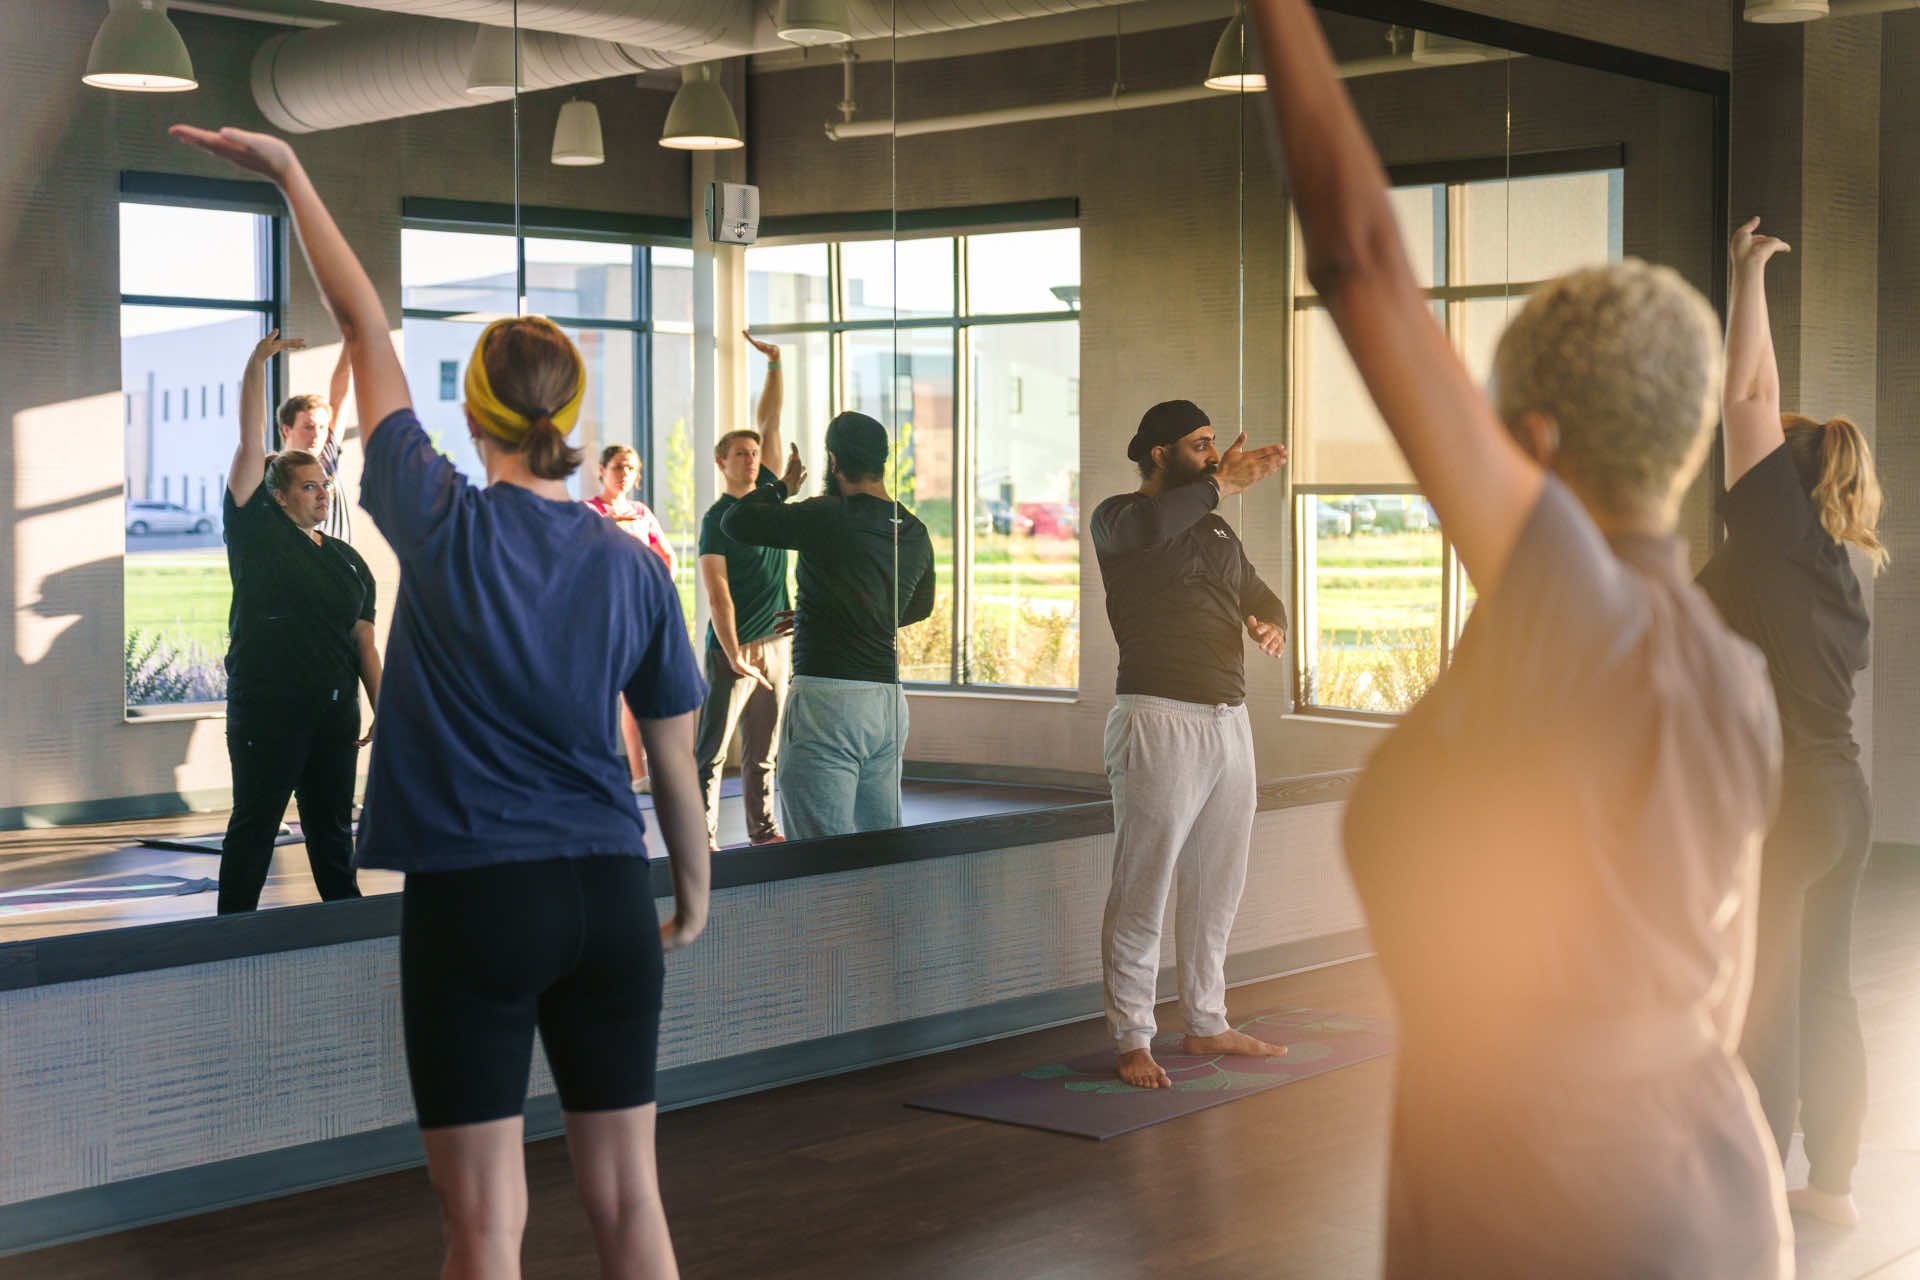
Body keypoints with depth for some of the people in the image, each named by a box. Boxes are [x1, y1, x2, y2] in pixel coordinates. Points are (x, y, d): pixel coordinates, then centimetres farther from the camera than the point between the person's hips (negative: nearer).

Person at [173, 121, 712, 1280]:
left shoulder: (447, 531, -7)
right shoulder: (634, 568, 1)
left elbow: (366, 325, 1)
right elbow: (678, 761, 7)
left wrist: (291, 175, 9)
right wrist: (696, 896, 22)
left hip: (472, 900, -3)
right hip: (608, 896, 3)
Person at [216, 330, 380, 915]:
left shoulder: (349, 562, 14)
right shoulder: (258, 533, 0)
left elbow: (365, 643, 13)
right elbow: (251, 444, -7)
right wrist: (257, 364, -12)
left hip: (334, 710, 5)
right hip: (265, 707, -5)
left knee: (332, 827, 12)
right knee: (255, 823, -1)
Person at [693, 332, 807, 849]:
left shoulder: (768, 492, 10)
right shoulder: (716, 518, -7)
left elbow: (769, 422, 12)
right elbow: (716, 592, -14)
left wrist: (774, 364, 7)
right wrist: (734, 655, -22)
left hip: (776, 642, 6)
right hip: (733, 644, -6)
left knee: (764, 748, 13)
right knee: (712, 748, -6)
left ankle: (763, 827, 21)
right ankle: (702, 836, -7)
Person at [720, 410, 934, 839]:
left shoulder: (826, 517, -10)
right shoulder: (916, 533, 11)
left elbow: (736, 522, -3)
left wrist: (781, 485, 15)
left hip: (828, 696, -7)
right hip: (890, 700, 7)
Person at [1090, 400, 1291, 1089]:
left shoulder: (1216, 530, 21)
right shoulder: (1118, 516, -3)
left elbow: (1258, 594, 27)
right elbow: (1146, 526, -27)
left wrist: (1272, 623, 3)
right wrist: (1220, 484, -18)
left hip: (1229, 718, 8)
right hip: (1160, 717, -8)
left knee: (1217, 887, 13)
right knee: (1142, 890, -5)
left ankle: (1207, 1024, 25)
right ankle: (1133, 1040, 2)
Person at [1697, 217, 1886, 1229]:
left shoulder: (1777, 536, -11)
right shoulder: (1843, 577, 11)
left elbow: (1748, 394, -9)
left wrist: (1750, 272, -2)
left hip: (1769, 806, -8)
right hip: (1842, 801, 8)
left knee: (1759, 1007, -3)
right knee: (1825, 994, 15)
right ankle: (1833, 1183, 23)